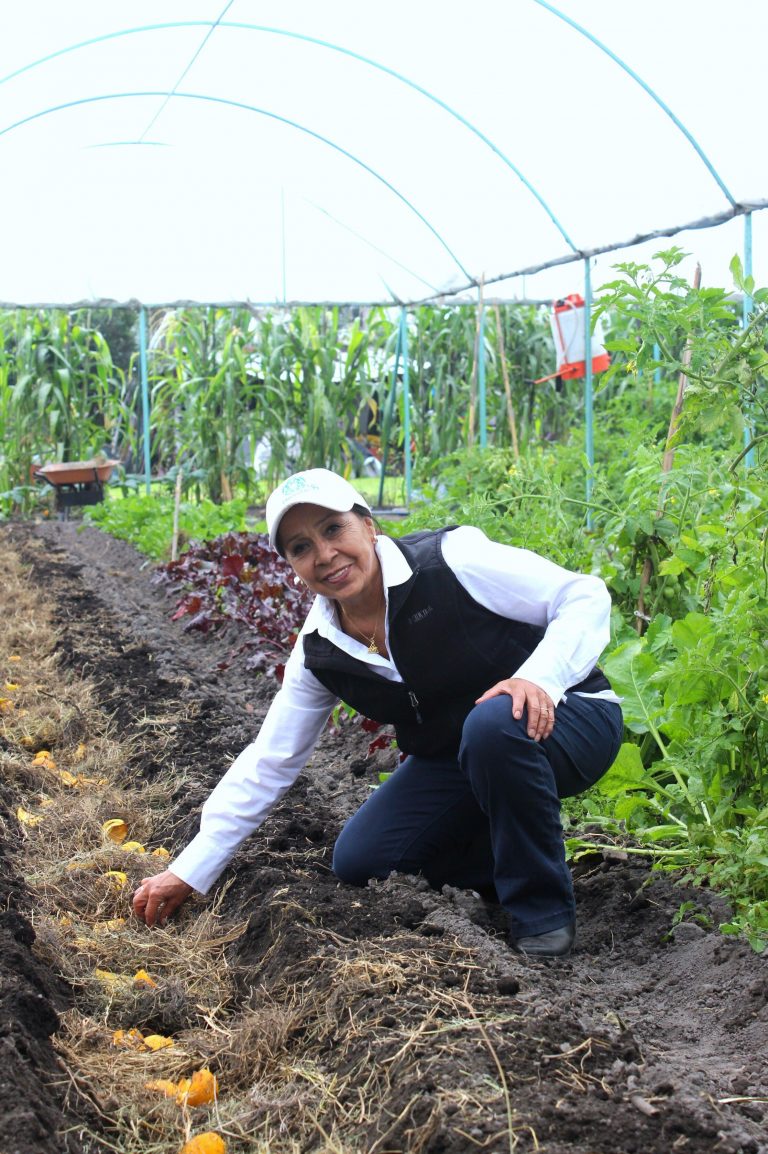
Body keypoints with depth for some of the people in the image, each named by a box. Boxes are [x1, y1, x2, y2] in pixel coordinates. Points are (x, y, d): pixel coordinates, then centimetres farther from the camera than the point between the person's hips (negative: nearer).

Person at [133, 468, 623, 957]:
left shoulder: (451, 559, -22)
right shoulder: (320, 653, -5)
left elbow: (586, 597, -19)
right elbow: (269, 763, 1)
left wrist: (539, 678, -38)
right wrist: (189, 870, -3)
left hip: (565, 718, -6)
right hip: (451, 760, 6)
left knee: (494, 722, -39)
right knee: (358, 861, -8)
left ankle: (544, 908, -19)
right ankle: (521, 860, 11)